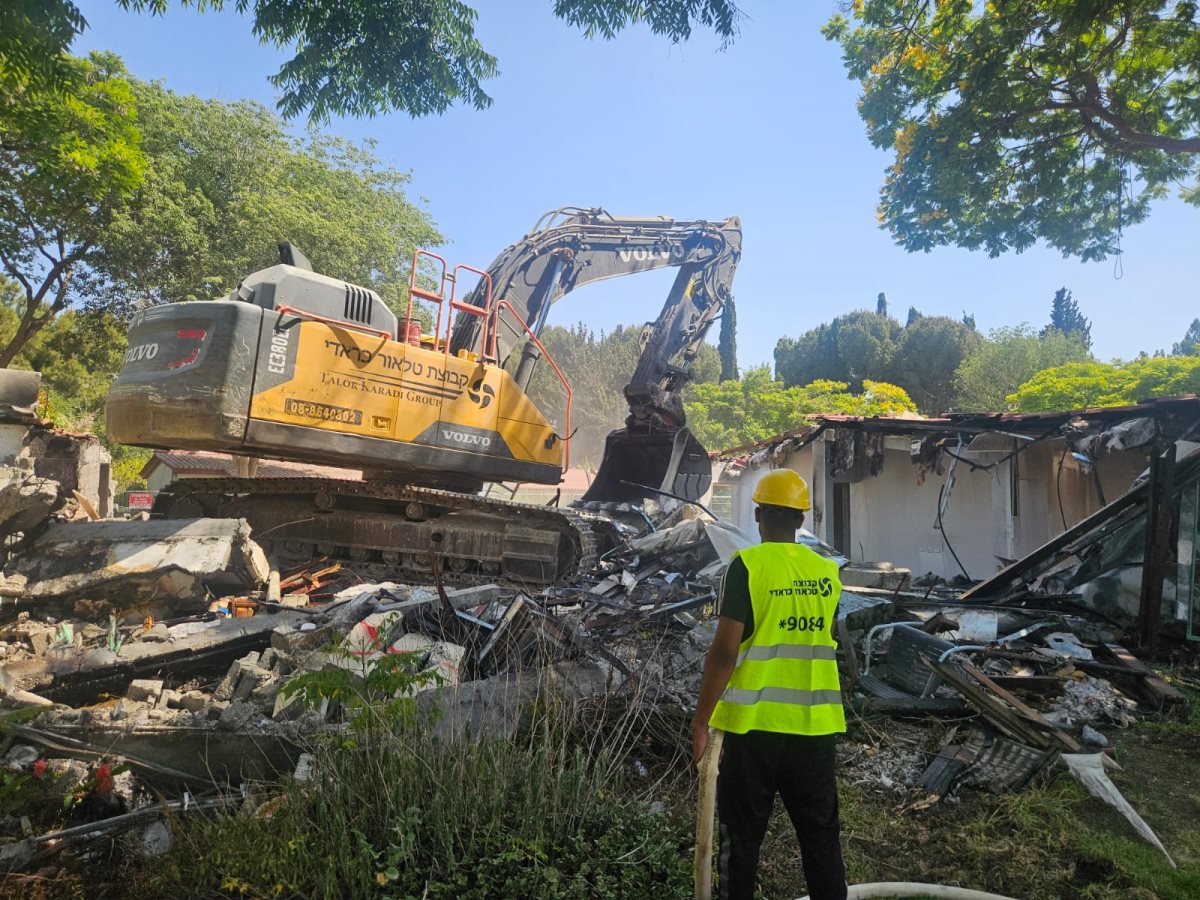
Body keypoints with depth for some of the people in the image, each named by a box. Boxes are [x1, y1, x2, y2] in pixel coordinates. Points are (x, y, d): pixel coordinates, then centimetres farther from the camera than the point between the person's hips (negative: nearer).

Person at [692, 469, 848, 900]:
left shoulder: (747, 565, -11)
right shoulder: (827, 571, 4)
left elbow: (725, 651, -15)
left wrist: (701, 720, -7)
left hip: (754, 723, -4)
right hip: (816, 724, 4)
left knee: (742, 835, 9)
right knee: (821, 835, 16)